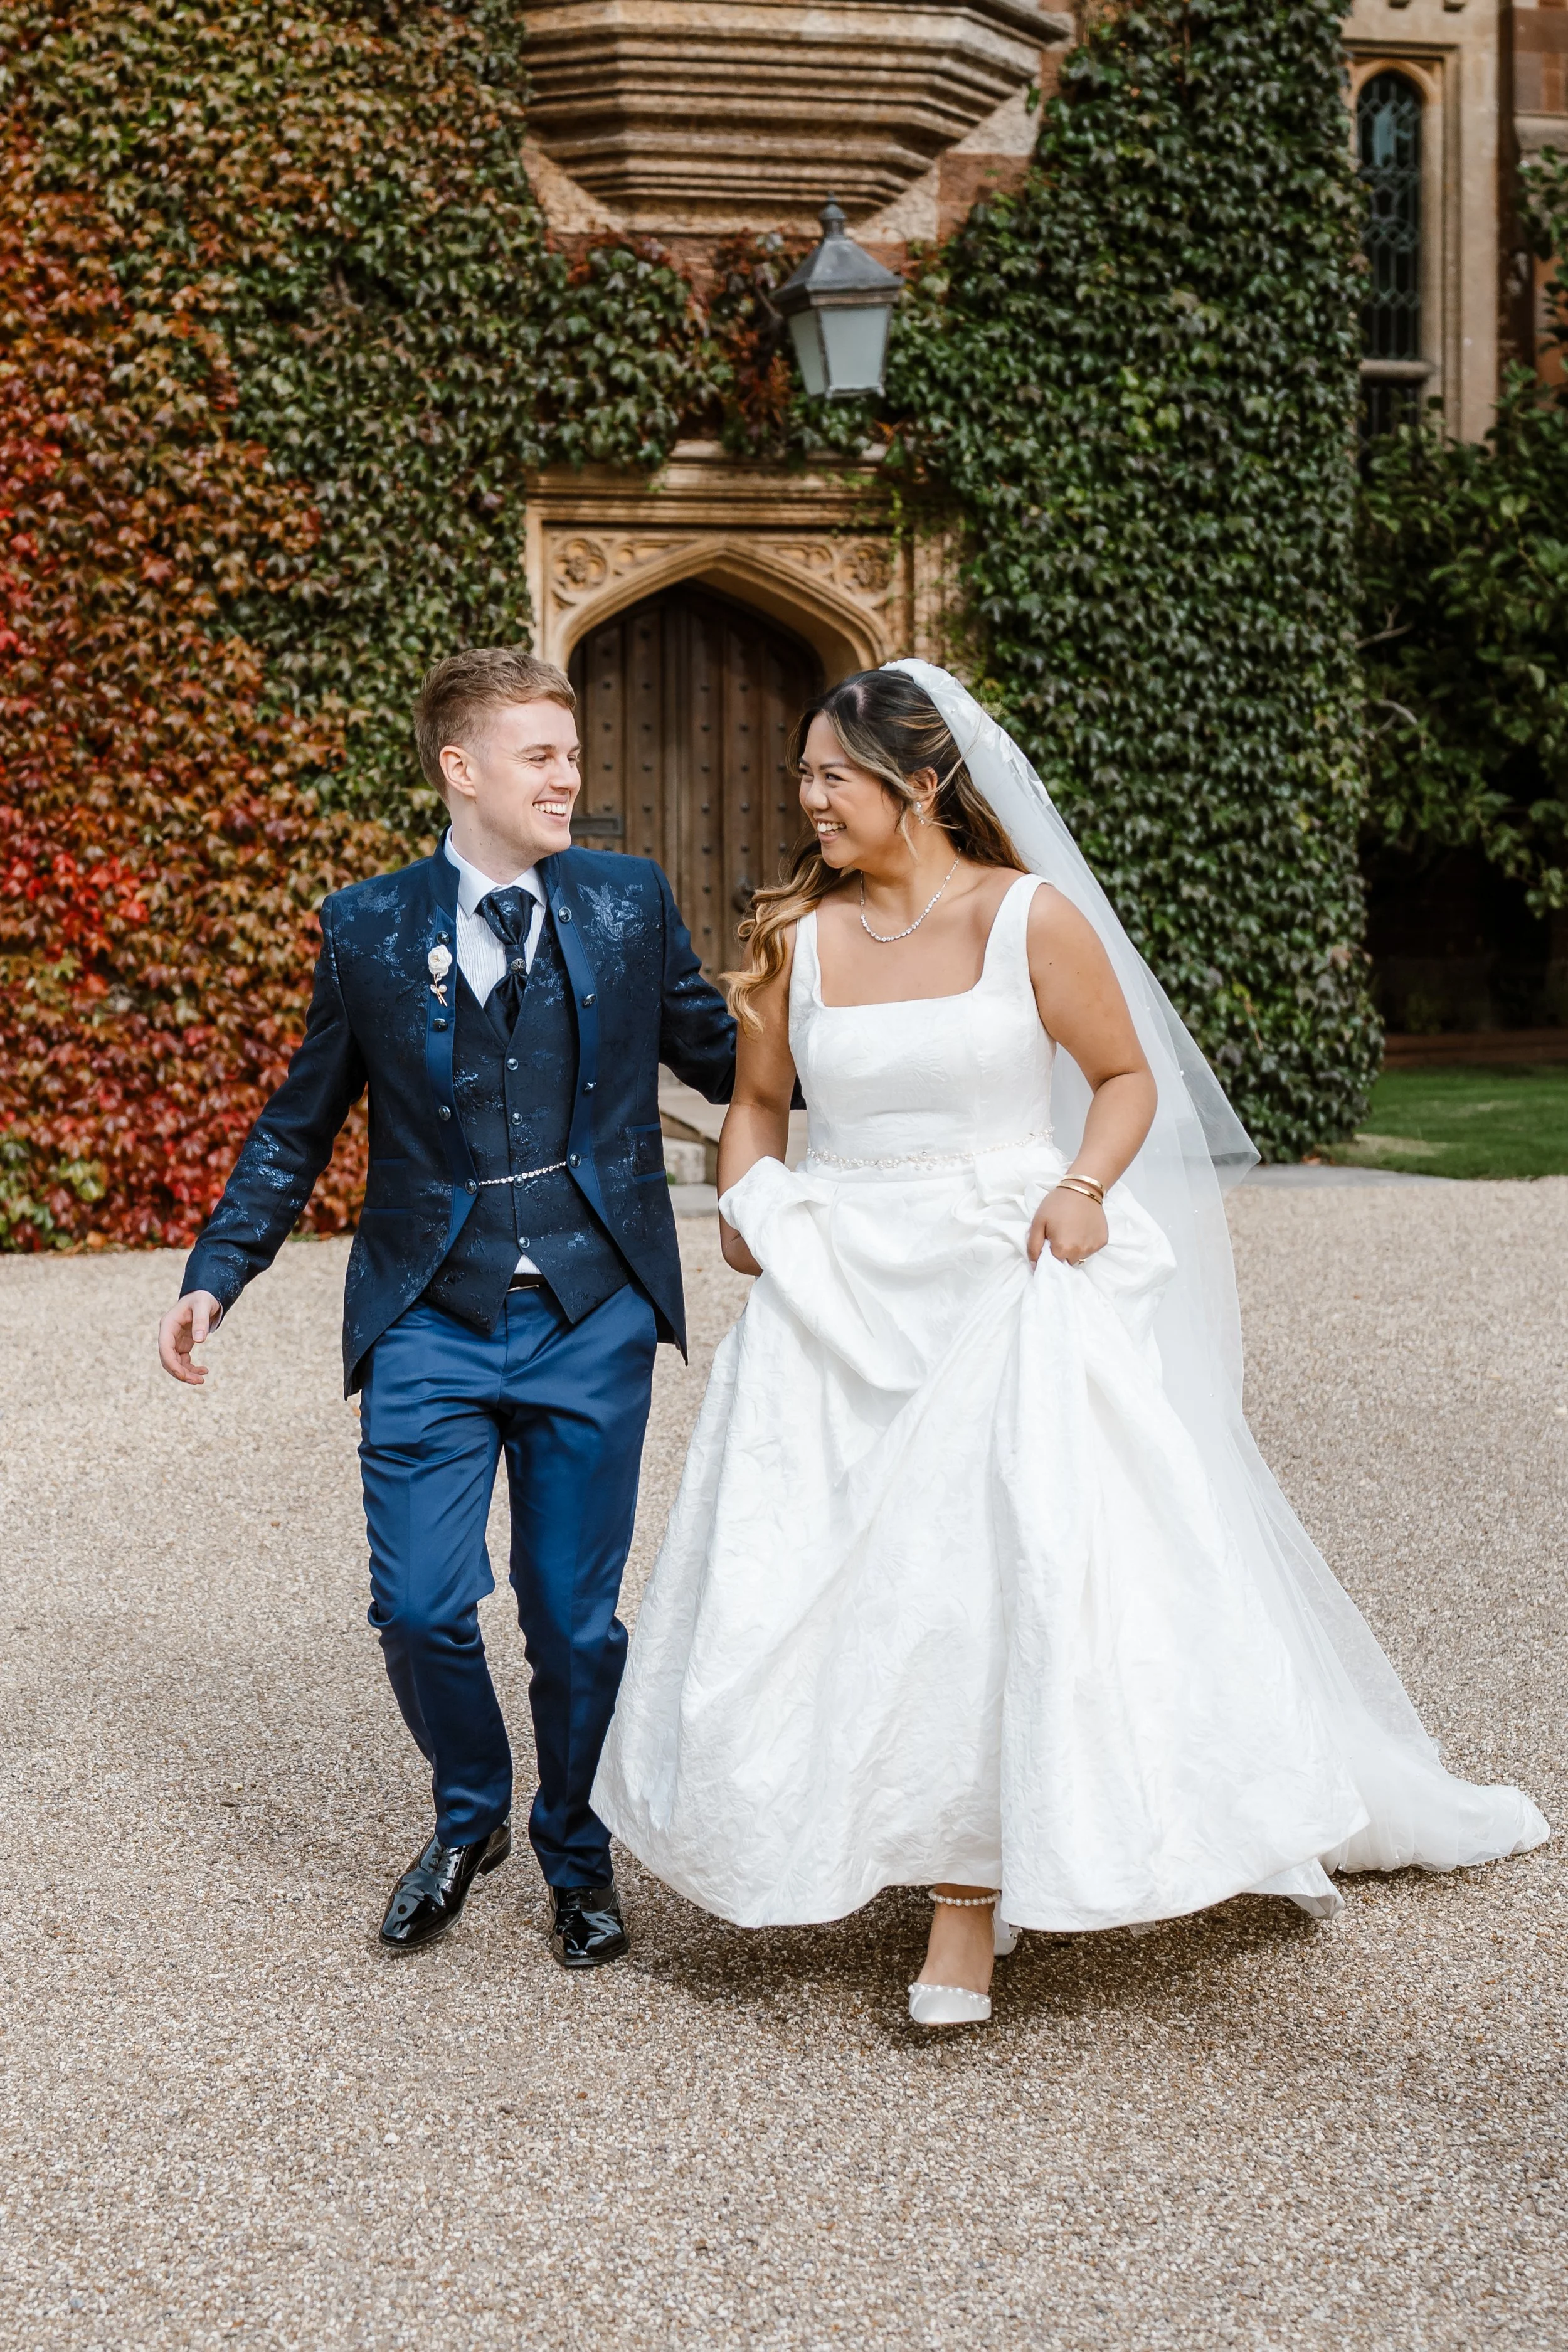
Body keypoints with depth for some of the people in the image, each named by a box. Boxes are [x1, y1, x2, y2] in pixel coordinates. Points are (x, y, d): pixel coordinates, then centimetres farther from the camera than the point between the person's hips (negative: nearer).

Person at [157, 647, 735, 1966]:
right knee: (420, 1609, -4)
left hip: (591, 1322, 0)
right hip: (431, 1325, 0)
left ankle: (578, 1857, 30)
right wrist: (216, 1276, -1)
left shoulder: (628, 905, 4)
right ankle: (470, 1820, 26)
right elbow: (300, 1126, 8)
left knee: (578, 1619, 6)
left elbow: (724, 1055, 11)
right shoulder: (367, 930, 2)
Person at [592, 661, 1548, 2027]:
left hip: (1002, 1287, -3)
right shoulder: (799, 936, 6)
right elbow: (758, 1101, 18)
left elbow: (1128, 1074, 5)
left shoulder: (1031, 918, -3)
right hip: (836, 1299, 4)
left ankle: (970, 1902, -5)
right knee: (816, 1587, 0)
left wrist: (1084, 1186, -12)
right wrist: (748, 1204, 0)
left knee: (990, 1576, -12)